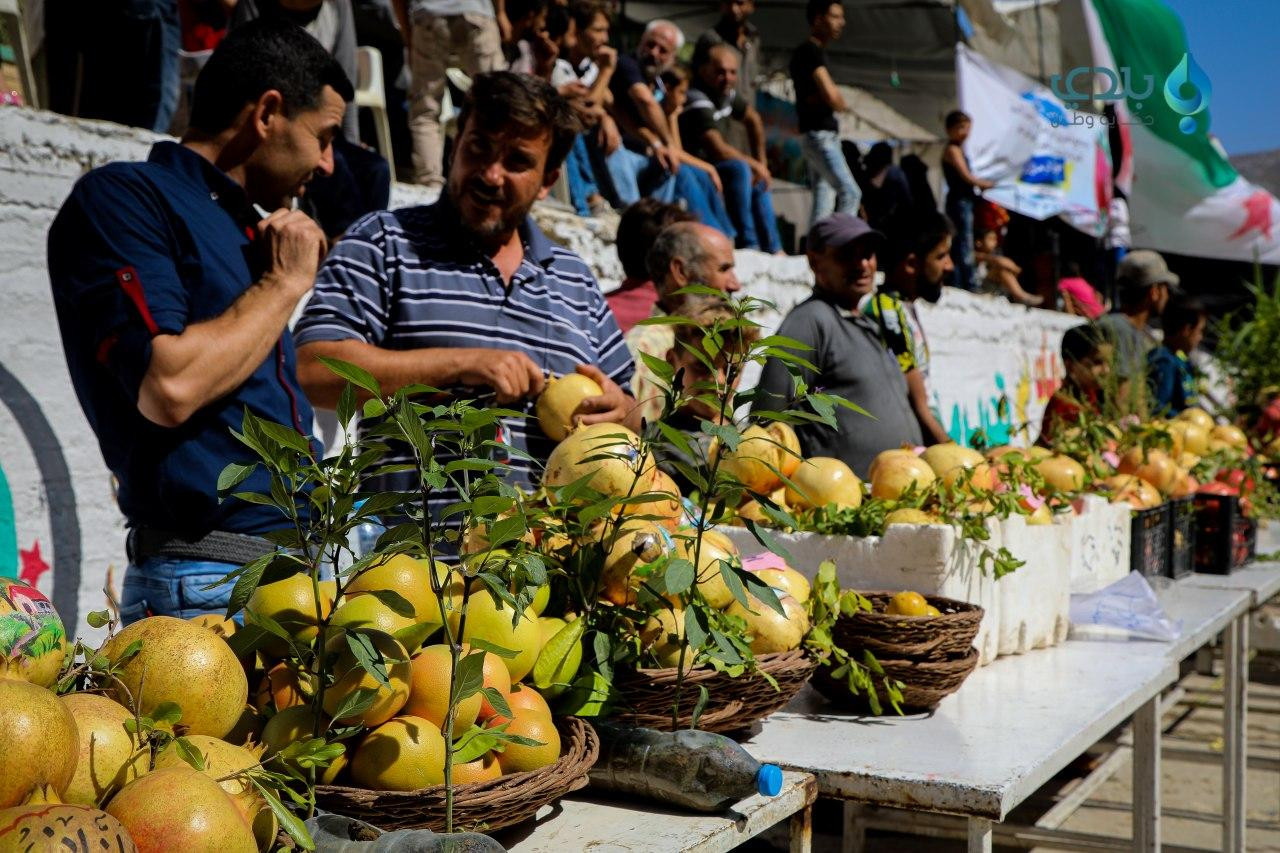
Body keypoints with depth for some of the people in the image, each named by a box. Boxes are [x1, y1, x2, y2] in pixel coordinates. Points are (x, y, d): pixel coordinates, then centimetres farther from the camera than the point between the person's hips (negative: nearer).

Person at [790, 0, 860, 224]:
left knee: (823, 204, 7)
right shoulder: (811, 51, -12)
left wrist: (835, 101, -8)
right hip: (819, 135, -10)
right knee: (850, 193, -15)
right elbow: (832, 97, -21)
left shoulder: (813, 51, 19)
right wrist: (840, 104, 2)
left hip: (822, 135, 10)